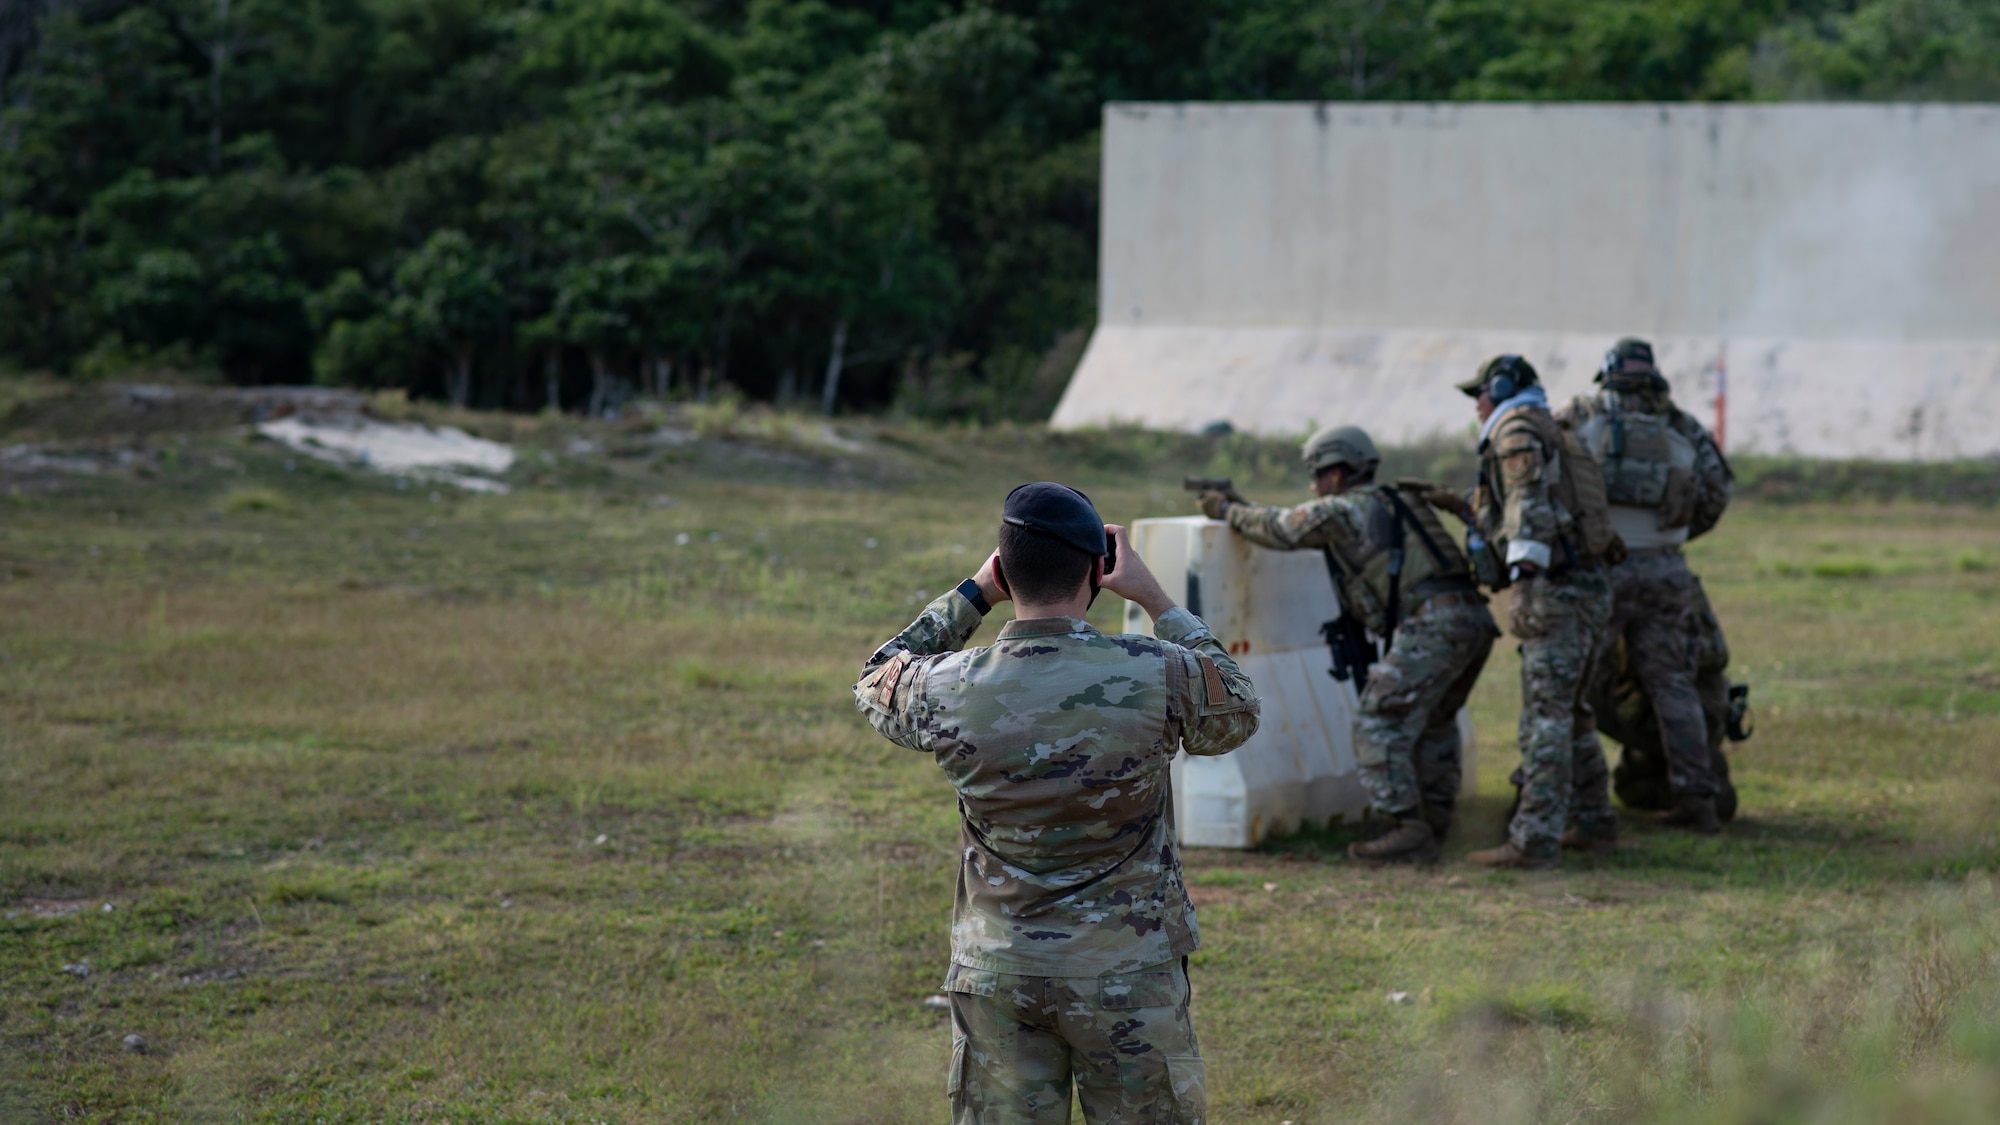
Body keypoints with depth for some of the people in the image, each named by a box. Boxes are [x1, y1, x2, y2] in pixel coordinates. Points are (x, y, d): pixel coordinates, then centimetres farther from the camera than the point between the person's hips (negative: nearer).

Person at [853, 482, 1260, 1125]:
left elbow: (877, 683, 15)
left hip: (996, 975, 2)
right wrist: (1156, 601, 7)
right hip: (1128, 976, -1)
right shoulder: (1157, 675, -15)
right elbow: (1237, 718, 8)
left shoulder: (951, 691, -11)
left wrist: (974, 595, 13)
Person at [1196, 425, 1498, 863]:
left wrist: (1228, 511, 27)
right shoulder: (1390, 503, 29)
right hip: (1473, 620, 9)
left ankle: (1409, 832, -14)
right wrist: (1245, 507, 39)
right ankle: (1434, 819, 30)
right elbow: (1295, 526, 40)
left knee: (1381, 728, -6)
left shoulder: (1342, 510, 2)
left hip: (1432, 625, -9)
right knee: (1433, 723, 26)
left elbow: (1281, 530, 12)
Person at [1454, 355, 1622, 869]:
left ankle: (1535, 840, -17)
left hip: (1556, 590, -10)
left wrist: (1525, 574, -25)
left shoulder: (1515, 426, -4)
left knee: (1545, 714, -13)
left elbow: (1529, 500, -18)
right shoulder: (1555, 435, 26)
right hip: (1588, 589, 10)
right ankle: (1593, 816, 30)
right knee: (1569, 711, 21)